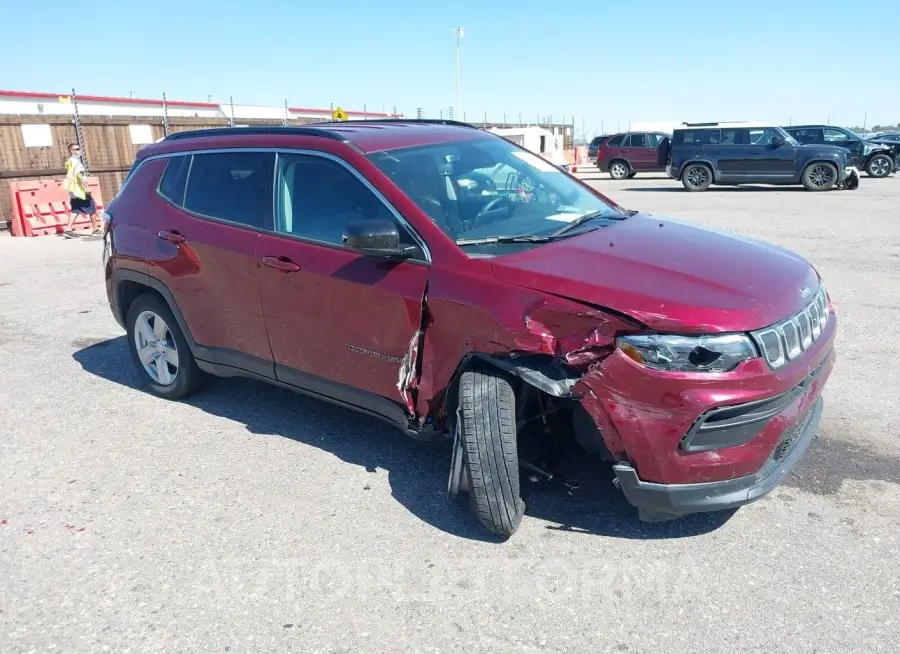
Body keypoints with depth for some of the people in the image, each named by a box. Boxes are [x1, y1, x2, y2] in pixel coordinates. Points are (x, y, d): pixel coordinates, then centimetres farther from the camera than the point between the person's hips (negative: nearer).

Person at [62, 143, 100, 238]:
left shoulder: (69, 162, 15)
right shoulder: (76, 161, -13)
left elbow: (70, 176, 19)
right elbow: (79, 175, -25)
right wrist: (86, 187, -26)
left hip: (73, 190, 8)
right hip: (80, 190, -8)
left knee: (75, 210, 6)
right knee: (92, 208, 5)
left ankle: (68, 229, -5)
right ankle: (95, 229, 12)